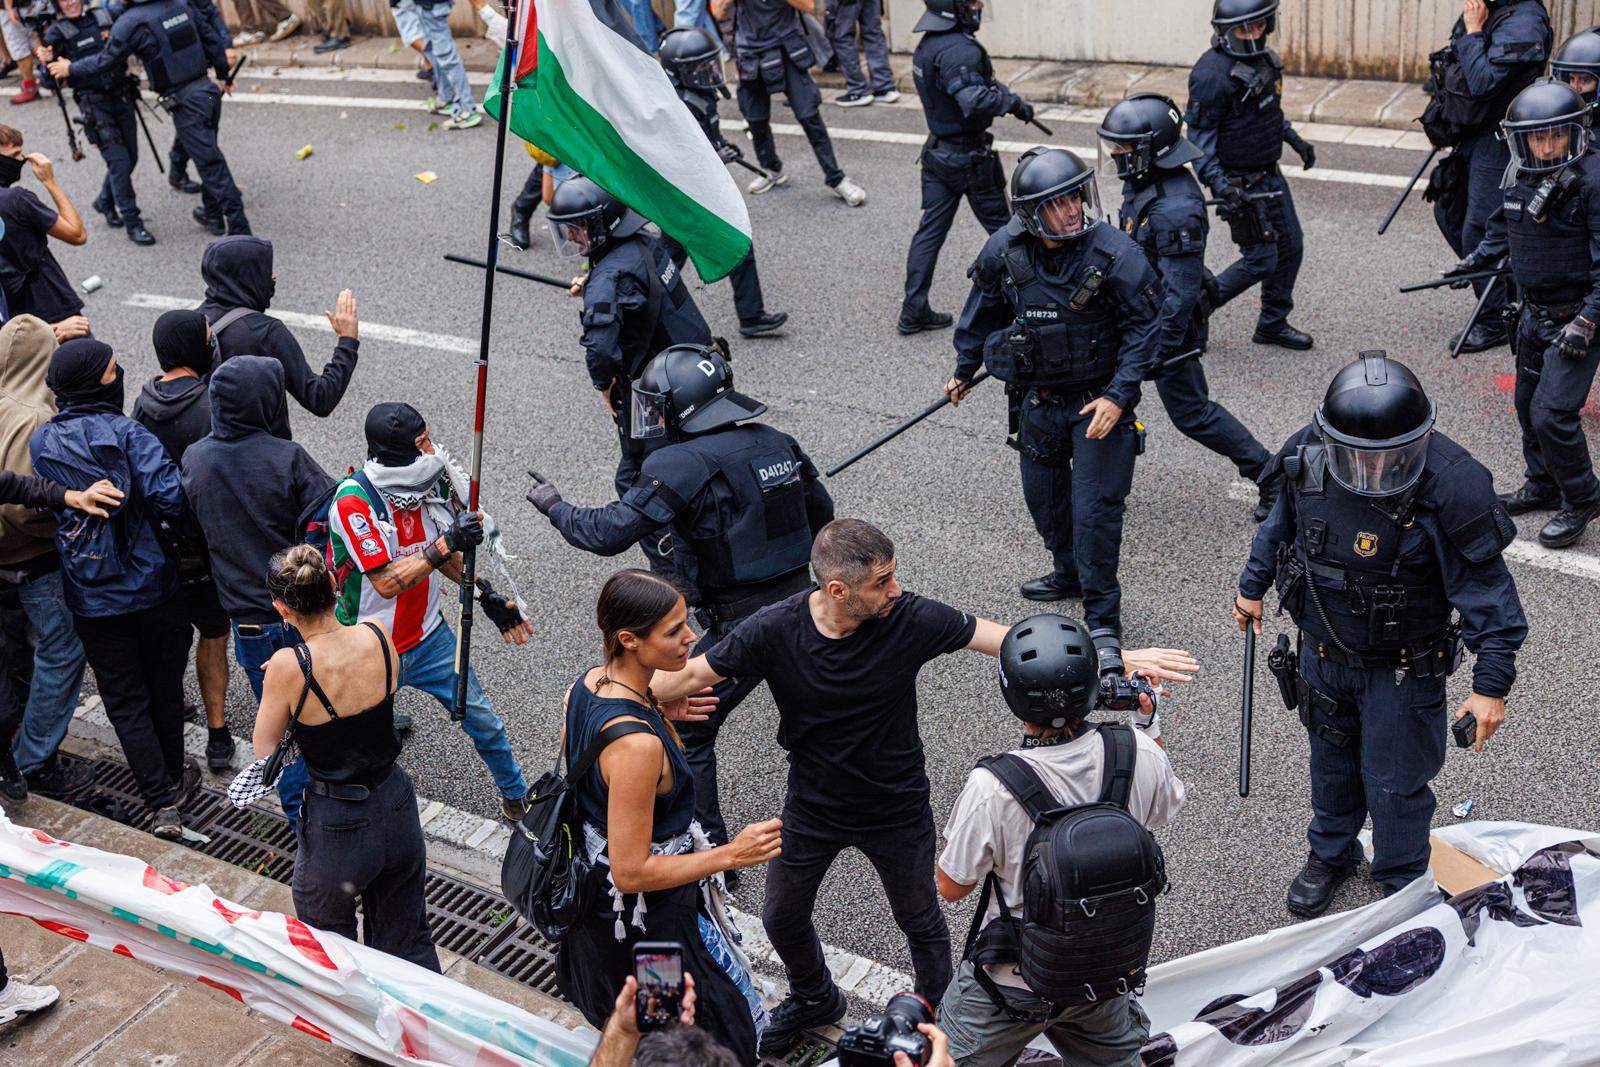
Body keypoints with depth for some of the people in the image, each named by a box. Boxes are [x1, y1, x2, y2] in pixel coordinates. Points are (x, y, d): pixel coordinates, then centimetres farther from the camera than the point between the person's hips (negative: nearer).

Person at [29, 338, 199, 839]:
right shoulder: (126, 434, -16)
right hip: (149, 585, -2)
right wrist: (140, 511, -2)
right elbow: (170, 499, -23)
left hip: (89, 597, 2)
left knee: (125, 699, 11)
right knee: (164, 682, 19)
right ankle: (175, 776, 35)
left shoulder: (38, 443, -3)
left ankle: (161, 799, 9)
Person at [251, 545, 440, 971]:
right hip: (397, 809, 4)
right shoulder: (378, 636, -12)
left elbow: (264, 753, -9)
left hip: (335, 829, -4)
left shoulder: (288, 667, -24)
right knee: (410, 948, 25)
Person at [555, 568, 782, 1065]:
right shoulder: (637, 745, -37)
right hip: (649, 921, -9)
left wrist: (655, 715, 0)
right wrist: (731, 854, -28)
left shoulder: (584, 686, -10)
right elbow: (630, 872, -31)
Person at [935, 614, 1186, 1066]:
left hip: (1014, 981, -4)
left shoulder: (992, 788, -33)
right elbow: (1166, 806, 4)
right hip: (1106, 967, 4)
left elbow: (952, 888, -15)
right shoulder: (1138, 752, -21)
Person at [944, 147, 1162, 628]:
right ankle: (1068, 573, 47)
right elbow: (983, 310, 9)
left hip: (1099, 401, -4)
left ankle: (1103, 615, 10)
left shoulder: (1114, 253, -21)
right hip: (1037, 401, 5)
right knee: (1044, 496, 20)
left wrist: (1118, 396, -20)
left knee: (1095, 507, -5)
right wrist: (964, 370, 19)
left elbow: (1143, 327, -13)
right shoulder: (1004, 252, -10)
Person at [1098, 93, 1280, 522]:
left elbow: (1181, 293, -30)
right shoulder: (1143, 182, -2)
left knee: (1191, 412, 3)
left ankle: (1270, 475, 15)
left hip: (1169, 323, -9)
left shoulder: (1174, 210, -32)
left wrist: (1158, 351, -27)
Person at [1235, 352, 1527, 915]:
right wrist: (1253, 584, 16)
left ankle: (1402, 888, 39)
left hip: (1403, 668, -4)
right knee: (1330, 758, 25)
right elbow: (1280, 522, 6)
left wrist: (1491, 684, -20)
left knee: (1394, 782, 11)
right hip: (1323, 652, 4)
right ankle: (1331, 852, 53)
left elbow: (1486, 590, -21)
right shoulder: (1305, 458, -18)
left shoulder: (1451, 489, -30)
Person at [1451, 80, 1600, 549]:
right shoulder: (1527, 176, 0)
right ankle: (1542, 486, 39)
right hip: (1536, 313, 8)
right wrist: (1478, 259, 14)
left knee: (1552, 413, -10)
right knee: (1528, 401, 19)